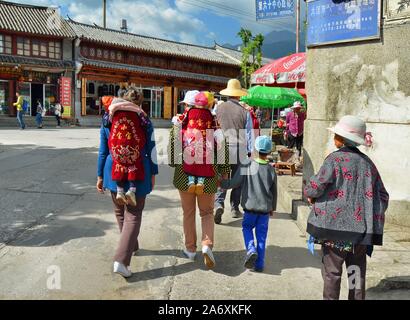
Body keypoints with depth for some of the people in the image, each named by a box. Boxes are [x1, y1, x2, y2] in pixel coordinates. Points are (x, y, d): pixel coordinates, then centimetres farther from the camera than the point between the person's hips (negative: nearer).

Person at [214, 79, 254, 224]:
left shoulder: (218, 109, -1)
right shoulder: (244, 112, -5)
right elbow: (249, 133, 1)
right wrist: (249, 151, 11)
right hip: (239, 151, -1)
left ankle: (219, 204, -13)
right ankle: (235, 209, 19)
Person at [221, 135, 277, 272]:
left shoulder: (246, 167, -11)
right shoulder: (271, 170, -1)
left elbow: (233, 183, -7)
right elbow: (274, 191, 8)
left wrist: (221, 183, 11)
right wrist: (273, 207, 22)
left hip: (250, 206, -2)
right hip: (265, 208, 2)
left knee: (247, 227, 20)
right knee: (261, 235, 10)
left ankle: (251, 250, -3)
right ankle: (259, 264, 14)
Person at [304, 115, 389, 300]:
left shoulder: (336, 159, -10)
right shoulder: (367, 162, 7)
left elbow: (317, 186, -17)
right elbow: (383, 196, 8)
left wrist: (309, 194, 3)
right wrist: (372, 217, 16)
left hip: (336, 225, -5)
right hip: (362, 228, 5)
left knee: (332, 271, 8)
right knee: (357, 272, 15)